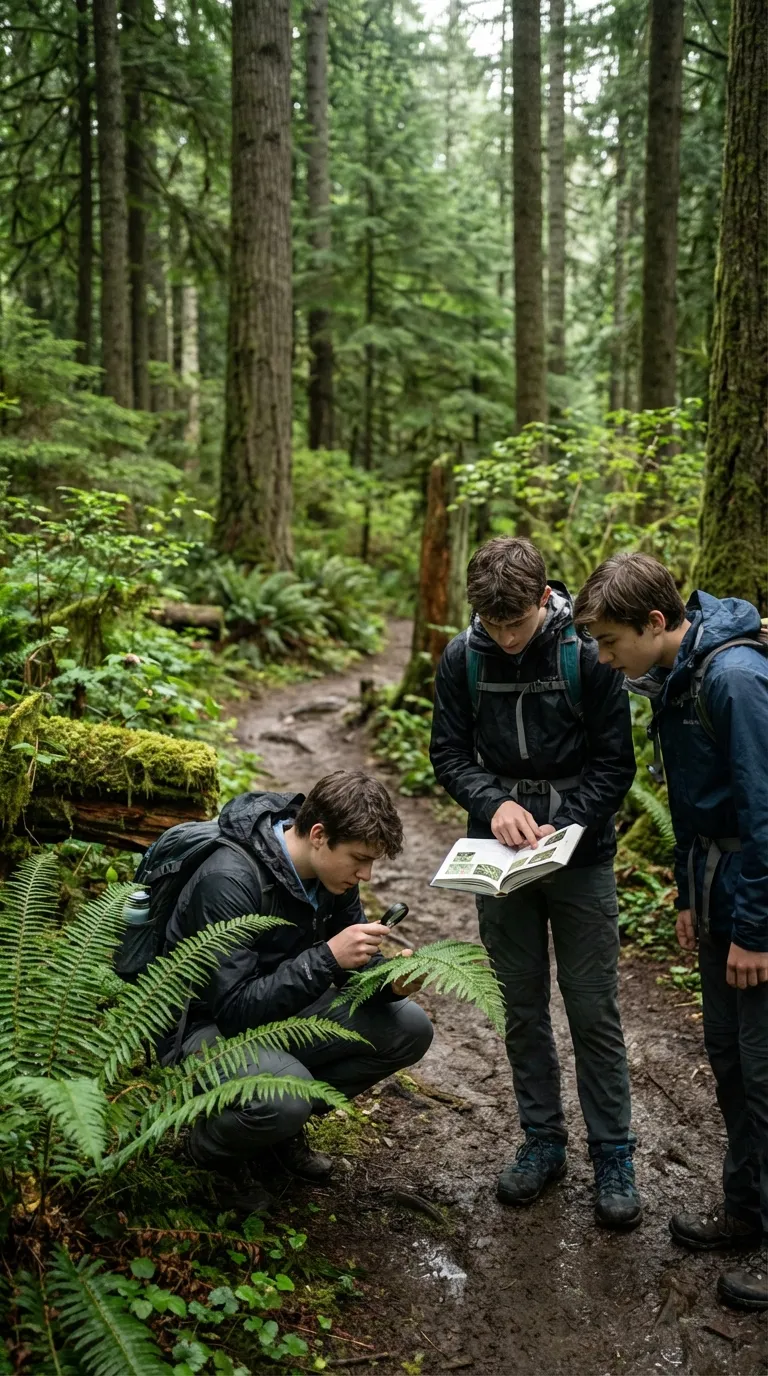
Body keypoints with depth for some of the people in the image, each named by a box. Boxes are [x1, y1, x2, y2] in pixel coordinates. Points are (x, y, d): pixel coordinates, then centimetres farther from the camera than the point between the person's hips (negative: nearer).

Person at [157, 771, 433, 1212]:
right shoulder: (231, 879, -31)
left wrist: (391, 978, -20)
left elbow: (354, 965, 3)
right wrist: (327, 957, -37)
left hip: (280, 1011, 8)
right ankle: (216, 1147, 0)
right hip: (206, 1025, -7)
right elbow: (236, 1010, -32)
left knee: (410, 1029, -6)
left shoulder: (333, 868, -7)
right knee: (286, 1097, -36)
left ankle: (286, 1120, 10)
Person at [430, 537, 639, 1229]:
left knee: (594, 1011, 4)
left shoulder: (588, 656, -13)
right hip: (500, 859, 3)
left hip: (582, 859, -3)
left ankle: (613, 1155, 20)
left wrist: (564, 826, -20)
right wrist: (494, 803, -18)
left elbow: (615, 763, -8)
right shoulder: (462, 659, -5)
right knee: (523, 1009, 13)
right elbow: (449, 751, 0)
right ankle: (543, 1141, 29)